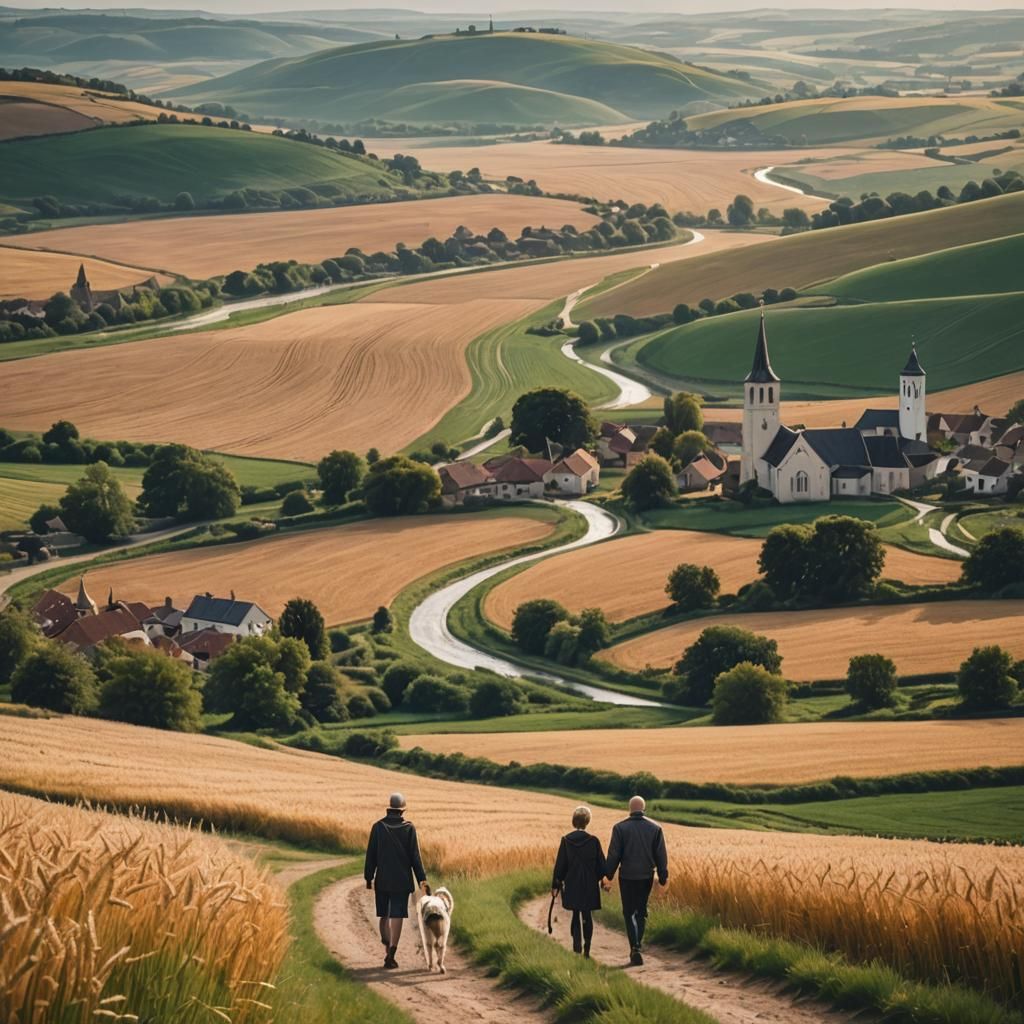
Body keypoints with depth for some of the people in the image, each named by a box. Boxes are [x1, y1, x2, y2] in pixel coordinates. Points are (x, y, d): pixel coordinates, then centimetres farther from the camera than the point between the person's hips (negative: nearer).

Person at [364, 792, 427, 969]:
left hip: (382, 880, 1)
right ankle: (391, 954, -10)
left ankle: (388, 948, 17)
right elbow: (415, 855, -4)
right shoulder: (408, 828, -5)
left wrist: (369, 878, 8)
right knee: (397, 916, -2)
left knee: (384, 916, 15)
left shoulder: (378, 827, -2)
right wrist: (421, 878, 1)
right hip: (402, 881, -1)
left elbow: (371, 855, 0)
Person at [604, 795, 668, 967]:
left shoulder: (620, 828, -8)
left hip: (627, 876, -2)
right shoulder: (655, 828, -2)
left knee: (629, 912, 3)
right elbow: (661, 855, 1)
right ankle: (638, 943, 24)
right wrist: (663, 876, 9)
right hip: (646, 875, 2)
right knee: (641, 911, 19)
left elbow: (614, 854, -7)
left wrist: (609, 874, 4)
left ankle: (635, 948, -11)